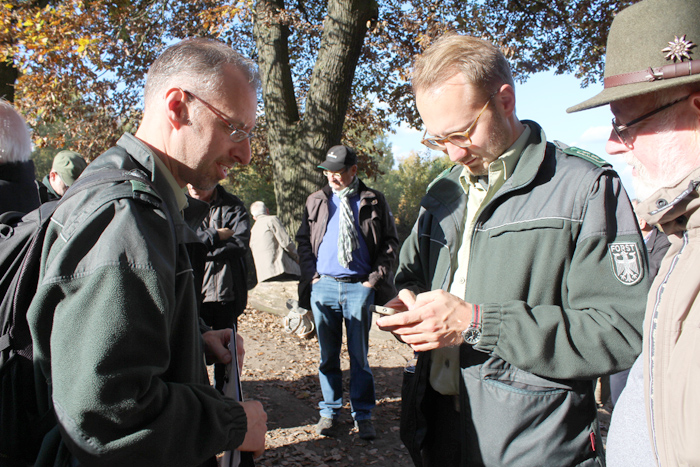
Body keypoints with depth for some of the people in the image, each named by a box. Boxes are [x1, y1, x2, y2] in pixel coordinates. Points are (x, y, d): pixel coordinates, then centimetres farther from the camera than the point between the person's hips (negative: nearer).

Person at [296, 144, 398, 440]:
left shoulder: (374, 202, 3)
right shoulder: (316, 201, 10)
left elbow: (389, 243, 5)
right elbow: (303, 241, 13)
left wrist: (374, 278, -3)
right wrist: (311, 275, 2)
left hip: (359, 286, -2)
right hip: (323, 285, 2)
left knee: (359, 355, 3)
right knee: (328, 355, 9)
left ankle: (363, 415, 16)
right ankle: (330, 412, 22)